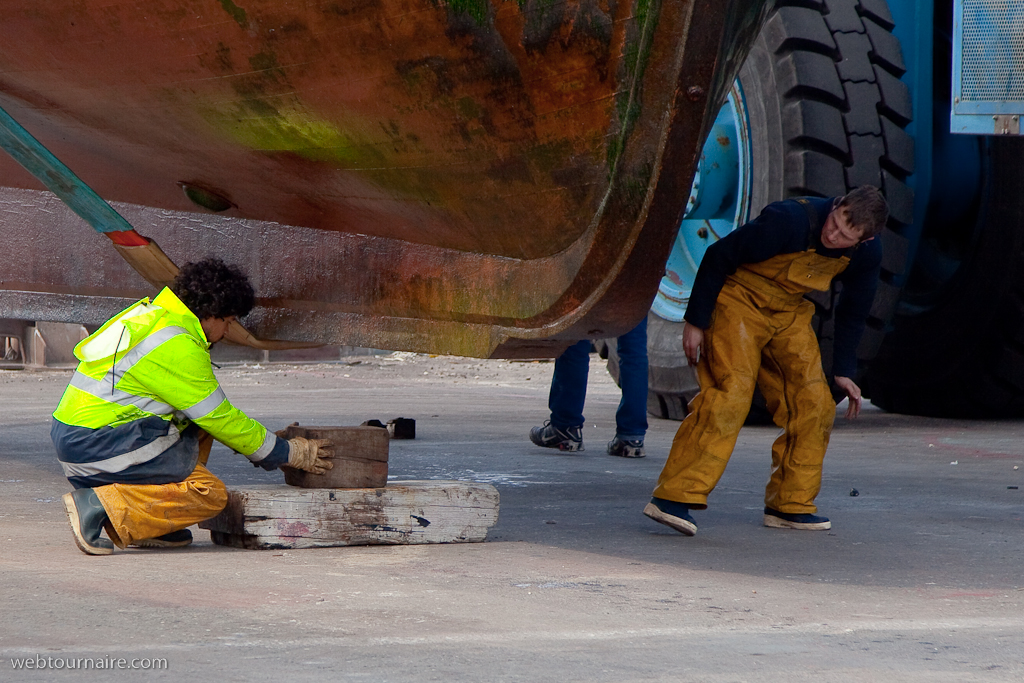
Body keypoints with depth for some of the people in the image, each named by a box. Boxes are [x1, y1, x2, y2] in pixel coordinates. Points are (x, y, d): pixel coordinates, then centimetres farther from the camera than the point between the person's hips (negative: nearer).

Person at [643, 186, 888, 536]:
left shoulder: (867, 254, -11)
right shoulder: (789, 220, -31)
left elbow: (853, 309, 9)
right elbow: (718, 256, -21)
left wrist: (844, 371, 9)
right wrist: (695, 321, -18)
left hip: (789, 311, 7)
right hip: (739, 298, -7)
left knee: (813, 403, -1)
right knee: (729, 394, -21)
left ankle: (790, 505, 11)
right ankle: (673, 498, -26)